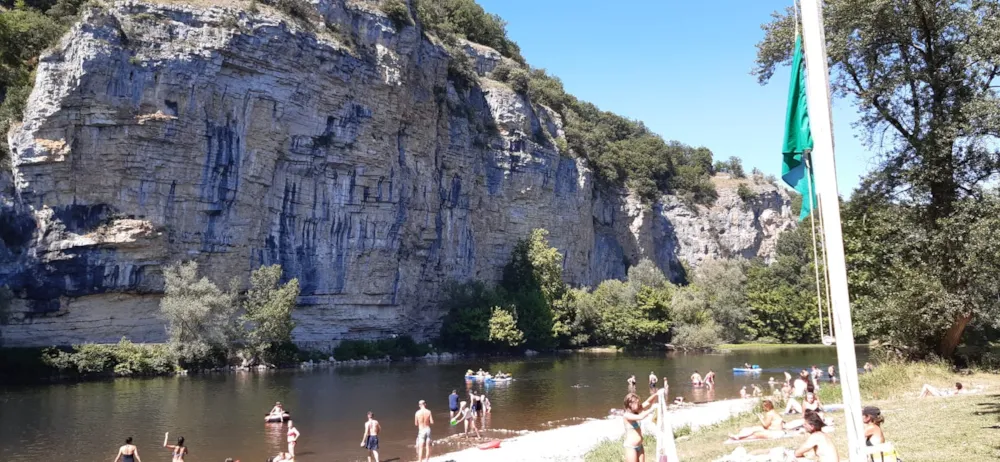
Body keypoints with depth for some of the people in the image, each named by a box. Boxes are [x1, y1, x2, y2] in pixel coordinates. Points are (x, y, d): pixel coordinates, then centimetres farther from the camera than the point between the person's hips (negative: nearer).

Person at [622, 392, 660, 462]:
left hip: (639, 446, 8)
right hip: (630, 447, -8)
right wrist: (652, 409, -27)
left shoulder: (636, 412, 5)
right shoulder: (626, 415, -17)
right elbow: (640, 417, -33)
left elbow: (648, 402, 1)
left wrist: (656, 394, -14)